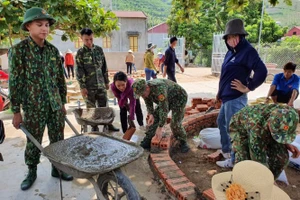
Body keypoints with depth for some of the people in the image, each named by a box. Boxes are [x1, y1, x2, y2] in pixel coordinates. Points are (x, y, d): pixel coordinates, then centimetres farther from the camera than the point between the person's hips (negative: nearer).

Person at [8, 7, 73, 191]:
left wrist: (63, 103, 12)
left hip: (55, 106, 4)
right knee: (33, 143, 10)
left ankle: (57, 168, 31)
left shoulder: (53, 50, 5)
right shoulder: (19, 50, -6)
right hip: (33, 108, -3)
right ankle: (32, 173, 32)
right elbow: (14, 83, -7)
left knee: (58, 140, 11)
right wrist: (16, 111, -7)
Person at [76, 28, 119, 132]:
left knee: (104, 106, 9)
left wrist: (107, 81, 11)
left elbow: (104, 67, 11)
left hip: (101, 84, 3)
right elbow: (79, 71, -7)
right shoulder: (80, 53, -5)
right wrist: (82, 87, -11)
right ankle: (94, 127, 19)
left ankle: (108, 124, 21)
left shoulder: (99, 49, 6)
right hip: (89, 86, -3)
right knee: (91, 108, 6)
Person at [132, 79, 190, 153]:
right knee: (154, 118, -3)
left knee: (175, 124, -17)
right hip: (167, 99, 8)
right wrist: (151, 115, -16)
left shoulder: (159, 89, -41)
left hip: (179, 98, -7)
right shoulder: (144, 89, -15)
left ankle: (183, 142, 8)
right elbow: (148, 103, 1)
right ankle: (147, 142, 5)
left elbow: (164, 109, -40)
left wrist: (160, 128, -37)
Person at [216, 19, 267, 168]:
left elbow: (262, 72, -26)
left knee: (232, 128, 0)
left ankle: (234, 160, 17)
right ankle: (226, 150, 41)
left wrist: (248, 88, -16)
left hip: (236, 98, -10)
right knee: (221, 122, 22)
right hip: (227, 97, 10)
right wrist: (220, 93, 19)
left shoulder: (247, 51, -15)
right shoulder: (231, 52, 12)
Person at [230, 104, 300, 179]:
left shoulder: (287, 116, -30)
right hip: (241, 129, -4)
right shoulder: (256, 126, -46)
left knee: (281, 157, -16)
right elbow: (259, 160, -38)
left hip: (265, 130, 5)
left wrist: (286, 144, -21)